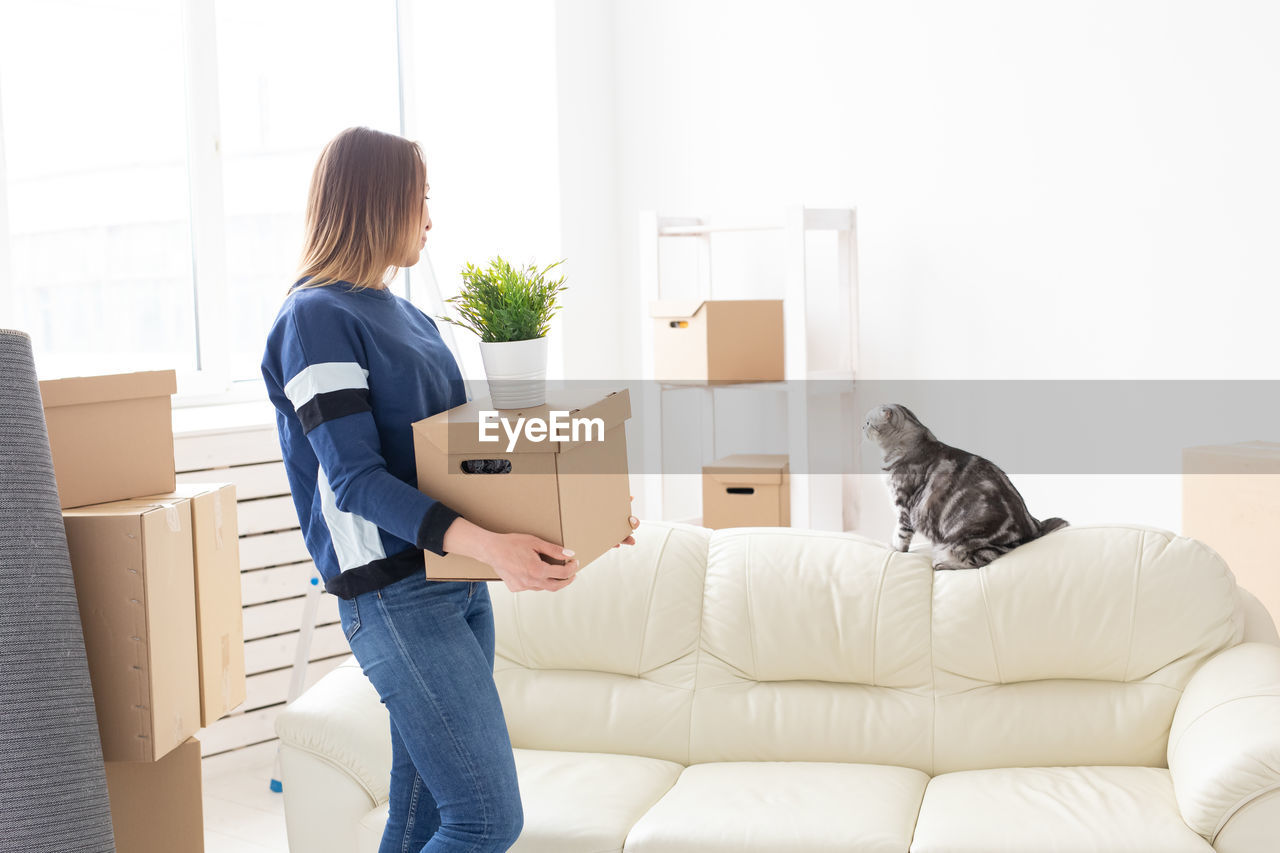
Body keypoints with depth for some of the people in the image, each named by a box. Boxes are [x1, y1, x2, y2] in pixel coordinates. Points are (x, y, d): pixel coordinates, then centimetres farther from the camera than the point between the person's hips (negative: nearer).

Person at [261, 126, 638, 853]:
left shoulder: (413, 320, 18)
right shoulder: (317, 318, -9)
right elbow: (355, 479, -18)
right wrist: (487, 544, -30)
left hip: (458, 583, 8)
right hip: (394, 595, -8)